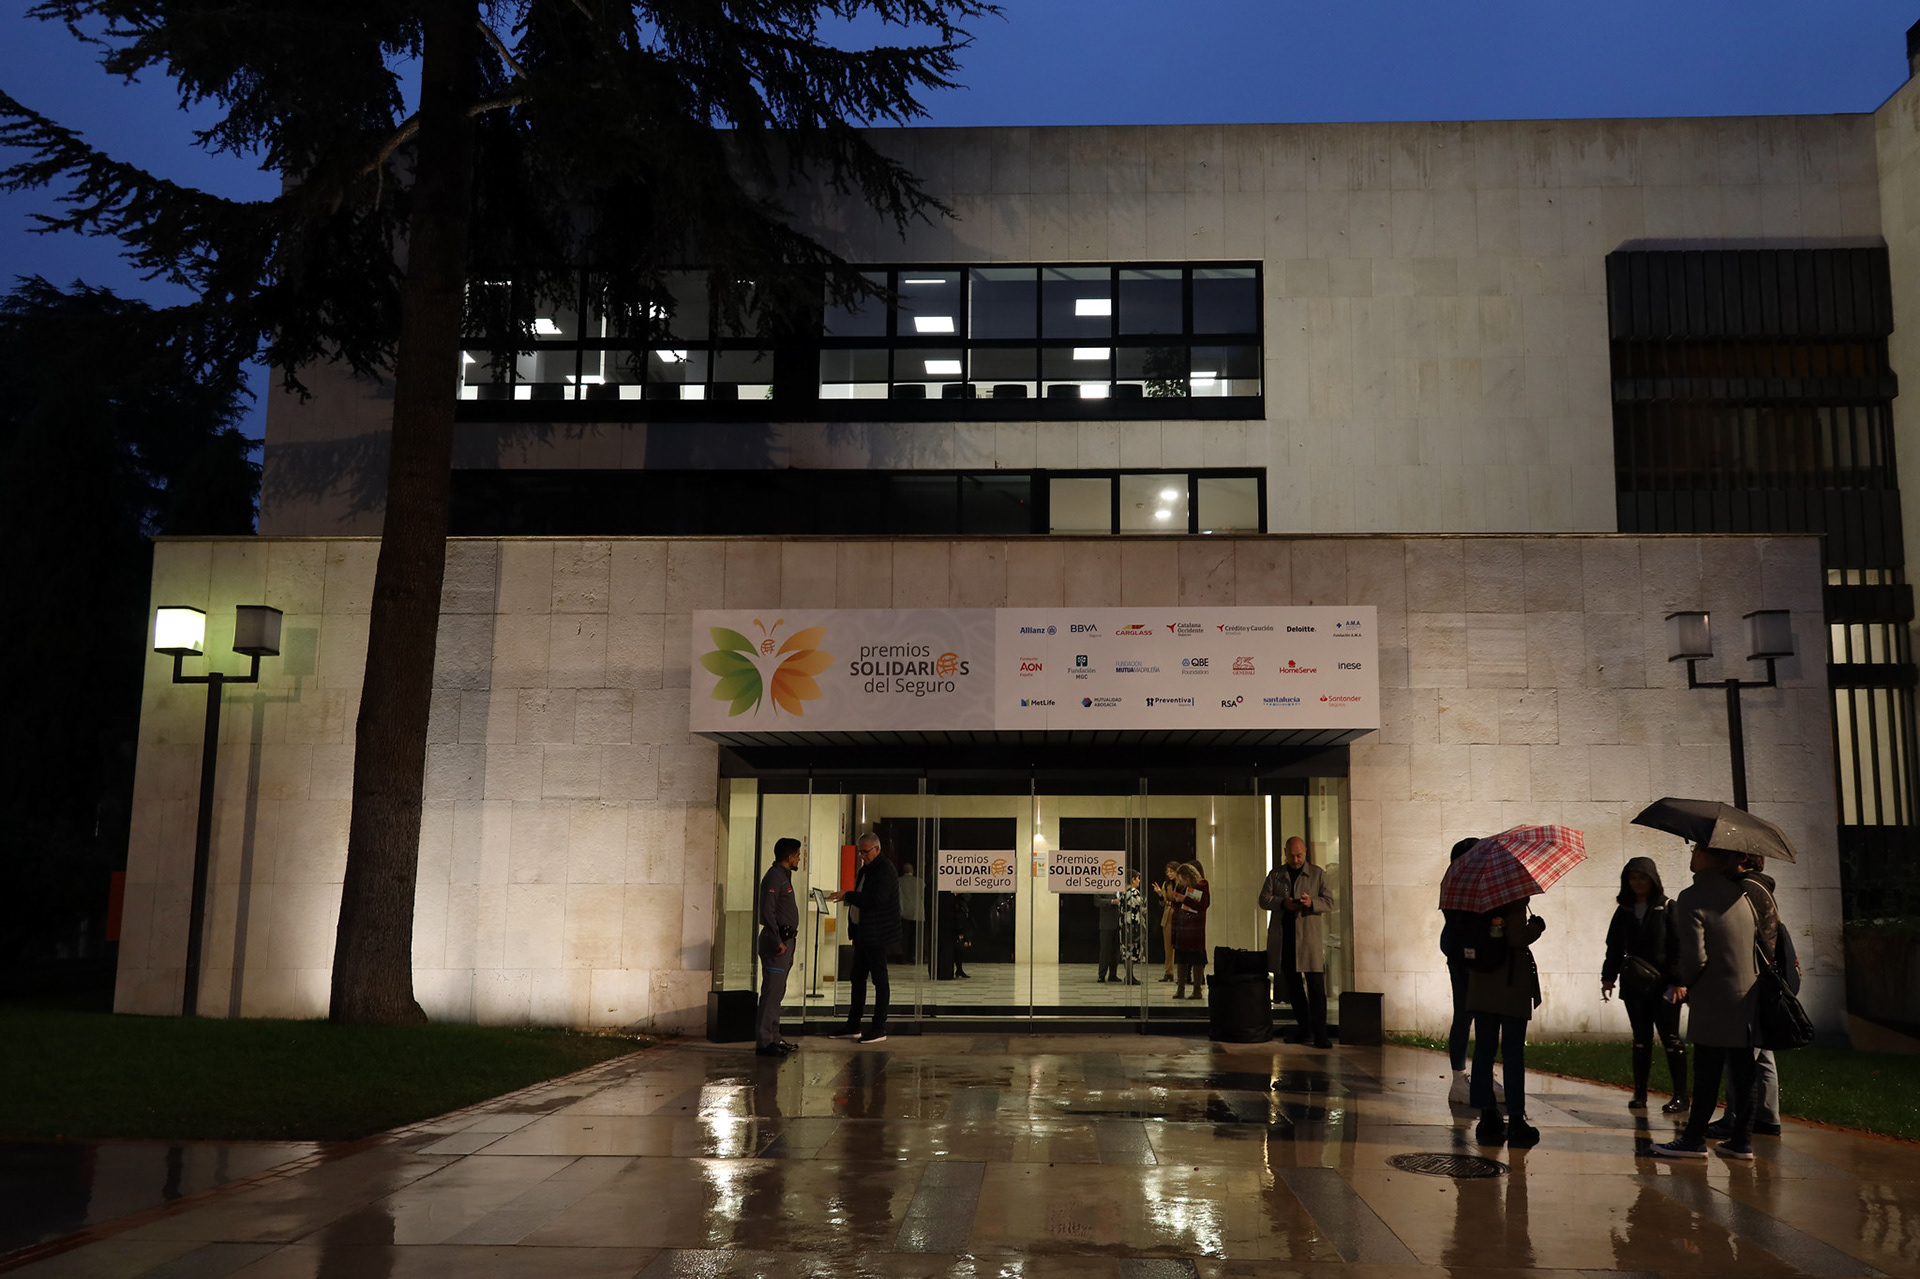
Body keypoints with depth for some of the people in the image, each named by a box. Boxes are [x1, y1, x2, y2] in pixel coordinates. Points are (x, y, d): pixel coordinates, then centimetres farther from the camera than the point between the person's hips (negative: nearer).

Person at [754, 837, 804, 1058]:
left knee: (777, 992, 14)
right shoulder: (774, 877, -14)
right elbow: (768, 911, -22)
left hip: (785, 939, 11)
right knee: (772, 992, -10)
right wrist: (778, 941, -23)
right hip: (777, 941, -11)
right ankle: (764, 1041, -9)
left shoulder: (783, 876, 18)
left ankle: (773, 1038, 19)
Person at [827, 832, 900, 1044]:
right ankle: (853, 1026, 18)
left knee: (879, 979, -2)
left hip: (877, 935, -9)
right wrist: (846, 897, 5)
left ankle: (879, 1028, 3)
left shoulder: (885, 870, -13)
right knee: (858, 978, 12)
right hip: (862, 933, 9)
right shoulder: (865, 870, 15)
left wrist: (848, 895, -22)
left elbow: (876, 899, -24)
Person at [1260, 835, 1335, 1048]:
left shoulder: (1318, 874, 7)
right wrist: (1282, 903, -14)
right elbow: (1263, 899, 4)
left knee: (1316, 987, -7)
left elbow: (1329, 902, 2)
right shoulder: (1275, 874, 12)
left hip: (1310, 938, -3)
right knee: (1293, 985, 10)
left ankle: (1320, 1034, -6)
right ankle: (1303, 1028, 21)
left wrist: (1312, 902, -19)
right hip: (1283, 939, 3)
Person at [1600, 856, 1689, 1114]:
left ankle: (1680, 1095, 4)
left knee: (1670, 1039, -1)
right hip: (1634, 985, 4)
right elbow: (1614, 946, 16)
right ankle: (1639, 1093, 14)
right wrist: (1608, 977, 11)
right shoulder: (1624, 911, 10)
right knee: (1641, 1039, 9)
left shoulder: (1668, 909, -4)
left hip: (1664, 984, -4)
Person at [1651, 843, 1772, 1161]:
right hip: (1748, 996, 6)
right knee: (1743, 1071, 8)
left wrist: (1682, 981, 0)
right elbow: (1769, 929, 17)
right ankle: (1740, 1139, 13)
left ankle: (1695, 1138, 6)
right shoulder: (1740, 892, 6)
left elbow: (1695, 956, -19)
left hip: (1713, 1002, -6)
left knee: (1707, 1072, -1)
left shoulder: (1691, 898, -14)